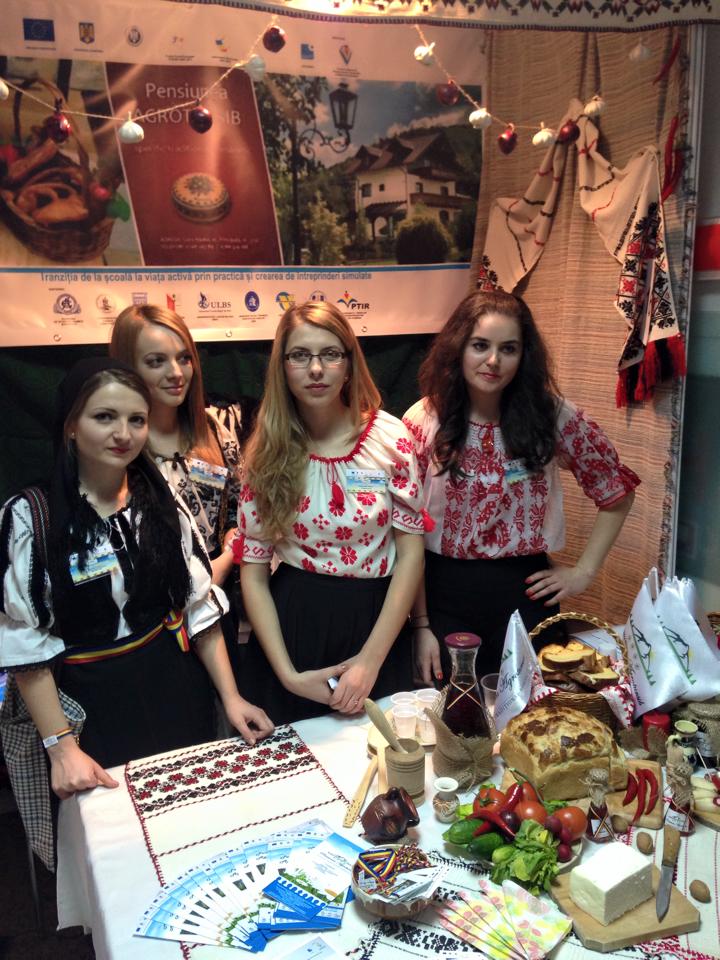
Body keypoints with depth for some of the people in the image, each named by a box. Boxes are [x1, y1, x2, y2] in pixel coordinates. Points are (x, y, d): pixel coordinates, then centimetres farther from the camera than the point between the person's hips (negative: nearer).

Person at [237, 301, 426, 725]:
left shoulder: (391, 437, -8)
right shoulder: (267, 452, -5)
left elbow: (411, 552, -7)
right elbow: (253, 571, -3)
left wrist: (370, 660, -11)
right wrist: (287, 674, -10)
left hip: (376, 621, 0)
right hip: (292, 622, 1)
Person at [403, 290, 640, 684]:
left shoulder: (552, 416, -6)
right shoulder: (422, 422, -7)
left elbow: (617, 492, 7)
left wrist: (584, 571, 2)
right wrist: (420, 624, -6)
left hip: (526, 595, 1)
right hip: (444, 595, 0)